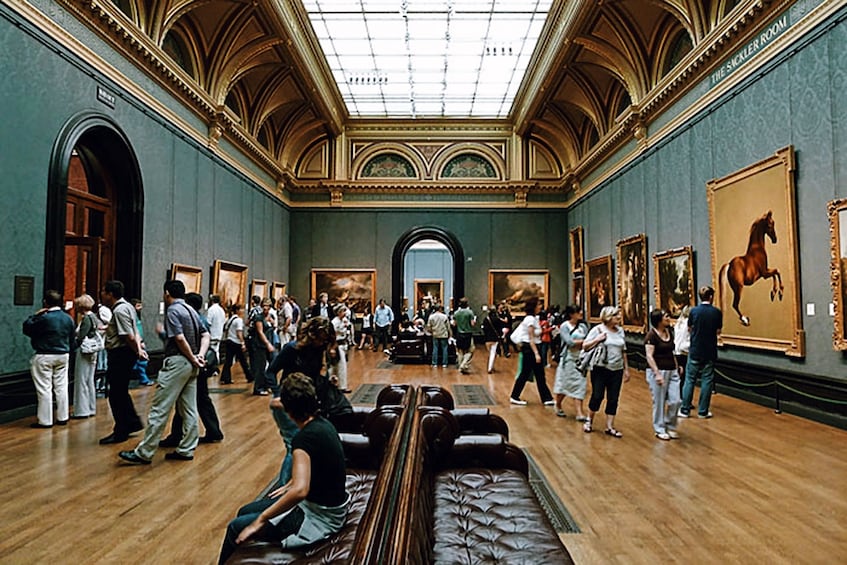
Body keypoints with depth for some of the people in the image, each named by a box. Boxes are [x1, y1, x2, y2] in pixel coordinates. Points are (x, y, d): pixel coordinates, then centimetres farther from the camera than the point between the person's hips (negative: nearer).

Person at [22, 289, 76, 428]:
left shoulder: (44, 318, -16)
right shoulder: (68, 318, 5)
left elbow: (27, 329, -5)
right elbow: (72, 339, 11)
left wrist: (34, 315, 2)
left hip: (44, 357, -6)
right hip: (63, 356, 6)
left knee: (44, 389, 0)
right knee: (61, 387, 11)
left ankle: (45, 420, 4)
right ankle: (62, 417, 17)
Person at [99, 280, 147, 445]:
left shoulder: (119, 310, -18)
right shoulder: (126, 306, 14)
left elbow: (129, 337, -23)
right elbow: (134, 332, 16)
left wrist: (137, 351, -9)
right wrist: (139, 349, 8)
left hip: (121, 355, -10)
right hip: (123, 355, 10)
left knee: (116, 394, 0)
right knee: (121, 392, 19)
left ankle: (120, 432, 9)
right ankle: (133, 423, 28)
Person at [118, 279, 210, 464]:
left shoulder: (173, 310, -11)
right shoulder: (191, 310, 15)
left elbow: (180, 338, -20)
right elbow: (206, 335, 11)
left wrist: (193, 358, -9)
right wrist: (200, 355, -1)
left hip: (177, 362, -9)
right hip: (191, 365, 9)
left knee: (160, 409, -4)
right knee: (189, 409, 10)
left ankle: (144, 453, 2)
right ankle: (186, 450, 16)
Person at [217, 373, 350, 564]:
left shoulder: (304, 437, -27)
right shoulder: (322, 424, 0)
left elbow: (300, 490, -38)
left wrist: (260, 521, -28)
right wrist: (288, 486, 23)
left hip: (319, 517, -9)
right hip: (329, 504, 9)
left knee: (236, 528, 0)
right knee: (245, 512, 17)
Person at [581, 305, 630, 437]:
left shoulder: (620, 330, 8)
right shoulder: (598, 329, -6)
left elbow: (623, 351, 14)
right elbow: (585, 346, -6)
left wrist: (626, 369, 14)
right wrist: (598, 339, -20)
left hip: (617, 370, 4)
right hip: (600, 369, -4)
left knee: (613, 399, 5)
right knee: (597, 396, -2)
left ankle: (609, 427, 15)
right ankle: (589, 420, 22)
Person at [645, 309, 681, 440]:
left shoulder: (669, 332, 9)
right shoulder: (651, 335, -13)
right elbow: (649, 356, -17)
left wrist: (676, 367, 16)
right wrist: (657, 374, -22)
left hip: (672, 371, 6)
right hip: (657, 371, -6)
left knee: (675, 401, 3)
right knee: (659, 402, 4)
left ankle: (670, 427, 23)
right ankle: (659, 430, 19)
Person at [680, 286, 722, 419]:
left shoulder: (694, 311, -7)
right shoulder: (717, 312, -7)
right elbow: (718, 332, 0)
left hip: (695, 351, 0)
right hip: (710, 352, 0)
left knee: (690, 379, 7)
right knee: (707, 381, 7)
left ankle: (685, 410, 9)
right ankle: (703, 411, 10)